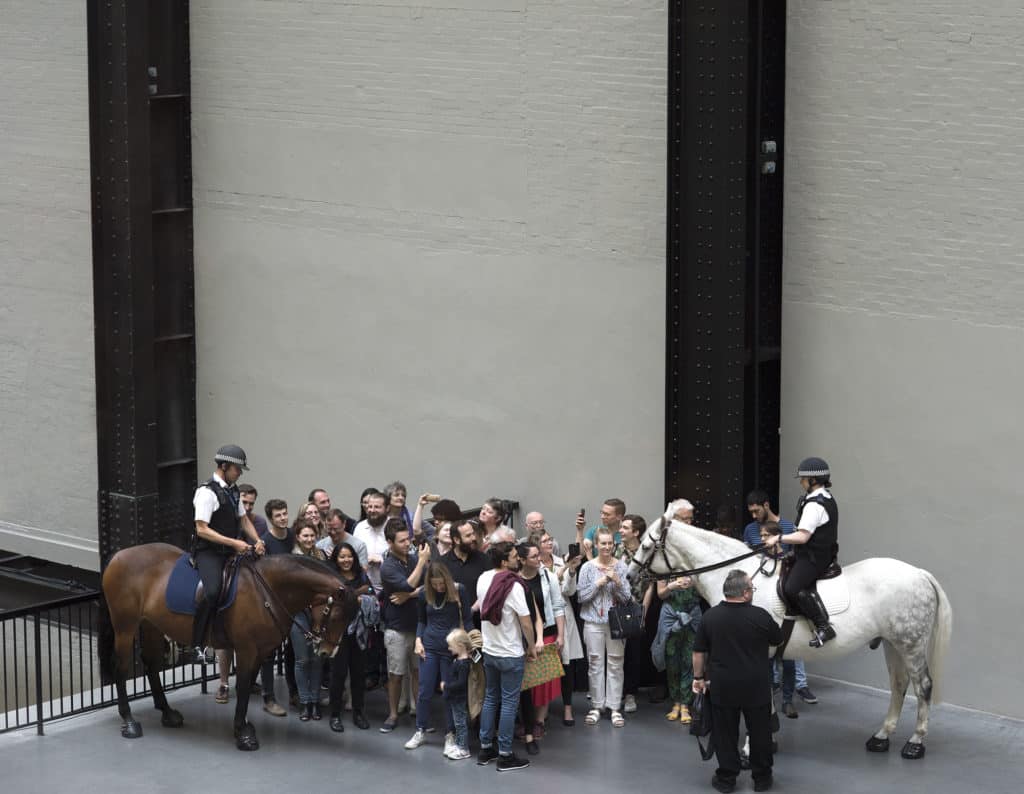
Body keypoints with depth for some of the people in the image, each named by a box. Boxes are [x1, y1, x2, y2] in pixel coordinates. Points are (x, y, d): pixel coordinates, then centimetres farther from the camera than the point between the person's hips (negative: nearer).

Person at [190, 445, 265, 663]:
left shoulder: (232, 490, 14)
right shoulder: (207, 492, -12)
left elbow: (243, 520, 25)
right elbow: (202, 530, -17)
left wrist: (257, 542, 6)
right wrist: (234, 543, -21)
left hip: (229, 553, 9)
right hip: (208, 553, -9)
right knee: (213, 592, -31)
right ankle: (198, 645, -23)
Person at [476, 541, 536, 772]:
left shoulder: (483, 579, -1)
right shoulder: (513, 585, -22)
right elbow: (526, 622, -19)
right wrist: (532, 647, -6)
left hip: (489, 651, 7)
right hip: (511, 654, -7)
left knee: (490, 698, 18)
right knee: (509, 703, 1)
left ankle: (485, 749, 22)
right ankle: (505, 756, 5)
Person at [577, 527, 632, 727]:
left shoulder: (621, 566, 0)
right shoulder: (588, 567, -1)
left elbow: (626, 597, 0)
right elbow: (581, 596, -2)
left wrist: (617, 582, -17)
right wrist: (598, 583, -12)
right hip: (594, 622, 0)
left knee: (615, 664, 2)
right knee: (595, 664, 5)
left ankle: (615, 707, 9)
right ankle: (596, 706, 14)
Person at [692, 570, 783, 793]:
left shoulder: (710, 616, -4)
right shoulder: (760, 616, -12)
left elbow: (698, 651, 2)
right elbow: (778, 639, 6)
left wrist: (698, 677, 14)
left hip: (722, 686, 2)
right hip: (755, 686, -2)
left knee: (725, 733, 11)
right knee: (759, 732, 12)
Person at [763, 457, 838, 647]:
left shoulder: (814, 505, -20)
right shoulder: (826, 499, 14)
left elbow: (802, 536, -24)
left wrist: (778, 538, -15)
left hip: (813, 557, -11)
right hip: (821, 552, 11)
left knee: (792, 589, -22)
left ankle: (823, 626, -23)